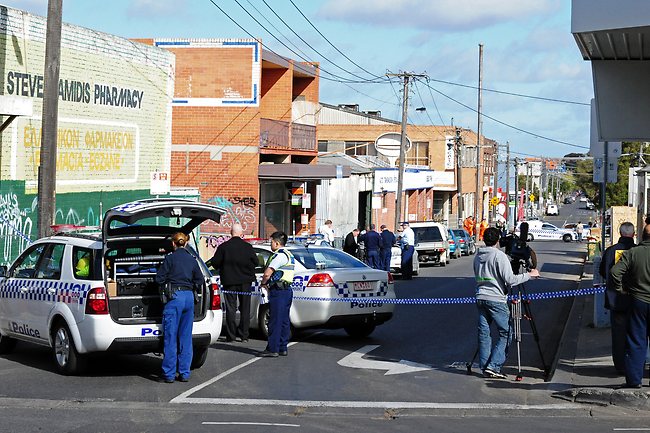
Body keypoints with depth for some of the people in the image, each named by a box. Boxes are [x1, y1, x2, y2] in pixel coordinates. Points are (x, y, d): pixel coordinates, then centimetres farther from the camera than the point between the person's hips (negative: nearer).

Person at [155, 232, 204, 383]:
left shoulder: (170, 258, -5)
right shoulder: (192, 260, 10)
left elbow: (159, 278, -3)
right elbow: (199, 281, 14)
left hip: (175, 297, -5)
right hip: (189, 297, 5)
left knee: (170, 337, 0)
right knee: (186, 337, 10)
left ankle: (169, 374, 1)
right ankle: (184, 373, 13)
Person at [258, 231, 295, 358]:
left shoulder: (279, 255, -15)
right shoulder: (289, 255, 18)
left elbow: (267, 273, -23)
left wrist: (263, 282, -3)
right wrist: (267, 282, 10)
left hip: (278, 291, -10)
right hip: (287, 290, 10)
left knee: (275, 321, -7)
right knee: (284, 321, 12)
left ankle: (272, 349, -5)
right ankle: (282, 348, 16)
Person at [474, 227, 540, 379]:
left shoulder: (477, 257, 11)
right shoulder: (499, 255, -10)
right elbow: (510, 279, -14)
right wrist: (529, 275, -4)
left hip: (480, 297, 7)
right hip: (496, 299, -6)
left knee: (483, 332, 9)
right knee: (505, 332, 1)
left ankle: (485, 367, 9)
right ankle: (493, 366, -7)